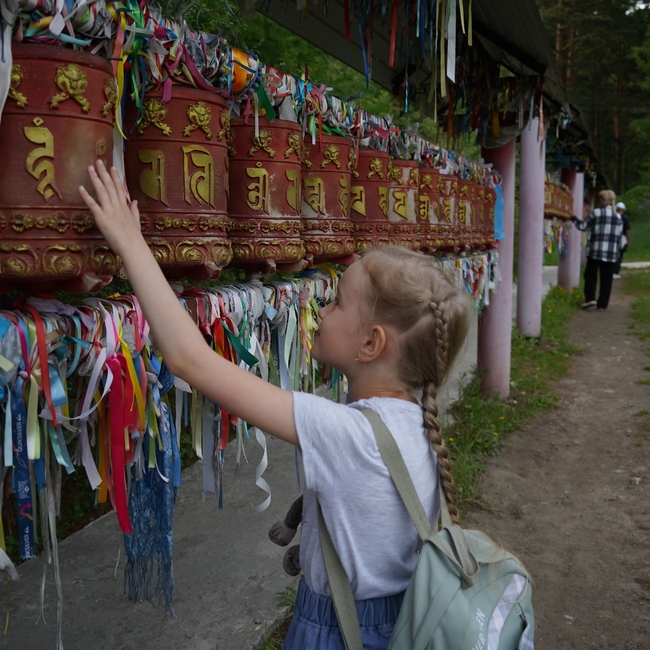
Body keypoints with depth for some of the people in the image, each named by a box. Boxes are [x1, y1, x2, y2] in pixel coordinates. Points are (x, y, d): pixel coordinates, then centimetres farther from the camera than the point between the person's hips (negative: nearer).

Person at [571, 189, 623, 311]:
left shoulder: (596, 213, -5)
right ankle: (602, 304, 8)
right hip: (611, 254, 3)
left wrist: (574, 220, 20)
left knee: (590, 276, 8)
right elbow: (619, 236, 11)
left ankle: (590, 298, -7)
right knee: (606, 280, 6)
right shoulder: (618, 217, 8)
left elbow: (583, 226, 3)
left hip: (595, 251, -3)